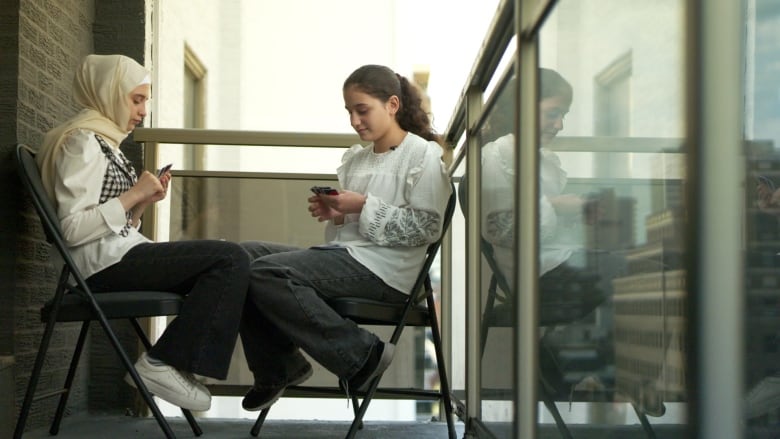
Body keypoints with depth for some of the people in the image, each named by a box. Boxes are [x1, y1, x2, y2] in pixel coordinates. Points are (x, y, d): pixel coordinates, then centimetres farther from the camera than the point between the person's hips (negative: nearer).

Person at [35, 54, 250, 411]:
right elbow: (73, 230, -19)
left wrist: (143, 202, 4)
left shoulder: (102, 141, 23)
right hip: (107, 262, -10)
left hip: (123, 255, 10)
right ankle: (164, 365, -16)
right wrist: (132, 195, -15)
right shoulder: (83, 142, -8)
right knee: (231, 259, -20)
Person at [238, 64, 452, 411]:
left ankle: (359, 353, -15)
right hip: (341, 253, 8)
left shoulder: (423, 155, -2)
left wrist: (364, 207, -17)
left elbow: (426, 227, -12)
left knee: (267, 273, -24)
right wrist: (332, 213, -1)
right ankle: (276, 369, 3)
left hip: (382, 267, -8)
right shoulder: (354, 158, 19)